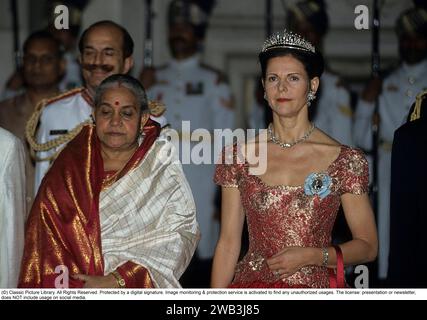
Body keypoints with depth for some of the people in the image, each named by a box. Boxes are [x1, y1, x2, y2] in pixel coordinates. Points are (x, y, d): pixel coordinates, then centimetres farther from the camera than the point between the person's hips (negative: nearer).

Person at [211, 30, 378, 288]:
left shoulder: (345, 161, -4)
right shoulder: (238, 157, 1)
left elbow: (368, 247, 0)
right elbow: (228, 243, 2)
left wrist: (312, 256, -15)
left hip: (316, 288, -1)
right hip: (252, 287, 1)